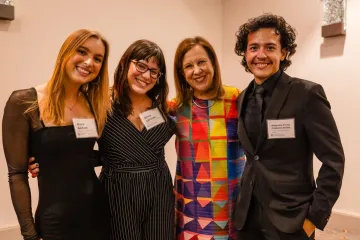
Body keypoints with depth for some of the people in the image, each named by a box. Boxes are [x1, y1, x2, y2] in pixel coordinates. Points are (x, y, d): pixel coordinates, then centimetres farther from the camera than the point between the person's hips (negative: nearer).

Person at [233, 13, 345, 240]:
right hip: (248, 215, 5)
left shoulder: (307, 94, -13)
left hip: (290, 220, -5)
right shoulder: (244, 98, 4)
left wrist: (315, 216, -13)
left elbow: (333, 160, -12)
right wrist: (243, 201, 8)